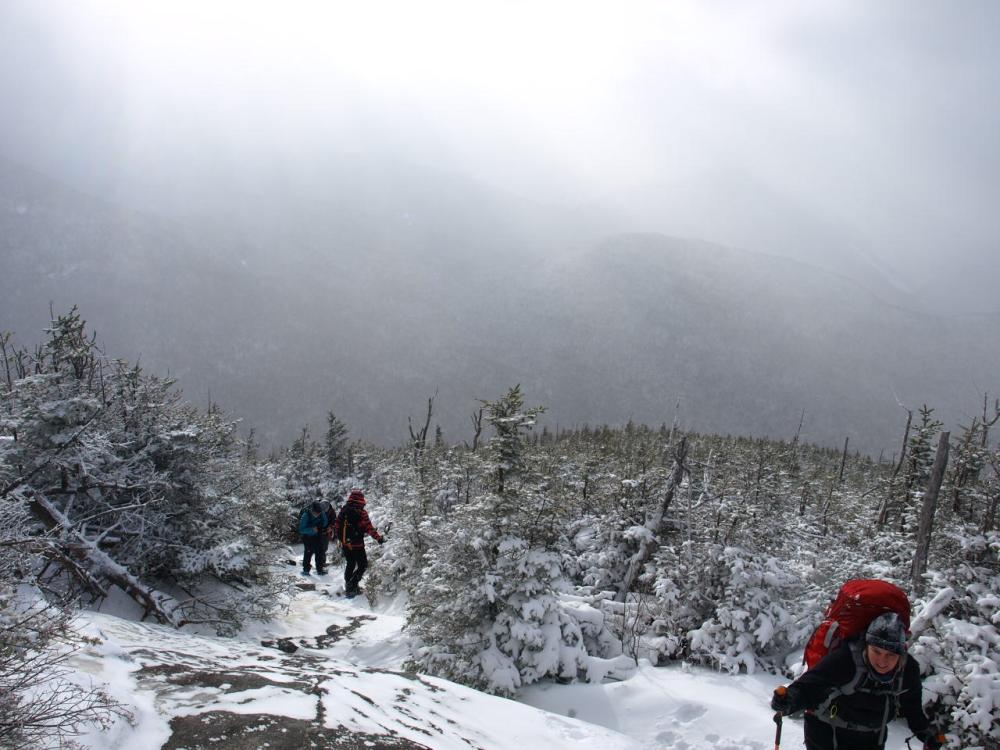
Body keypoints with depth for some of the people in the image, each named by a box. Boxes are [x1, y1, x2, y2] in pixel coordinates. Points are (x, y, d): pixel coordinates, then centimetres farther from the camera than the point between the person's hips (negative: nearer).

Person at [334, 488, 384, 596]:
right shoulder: (361, 512, -15)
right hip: (357, 545, -6)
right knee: (362, 565, 6)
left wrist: (340, 537, 25)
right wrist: (379, 538, -8)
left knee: (350, 564, 22)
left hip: (345, 544, 6)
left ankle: (348, 585, 30)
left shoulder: (343, 511, 3)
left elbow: (336, 526, 9)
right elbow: (369, 528, -17)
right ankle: (352, 586, -6)